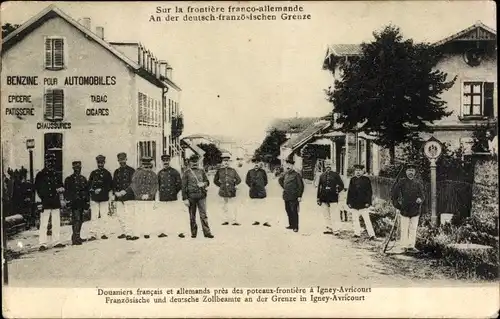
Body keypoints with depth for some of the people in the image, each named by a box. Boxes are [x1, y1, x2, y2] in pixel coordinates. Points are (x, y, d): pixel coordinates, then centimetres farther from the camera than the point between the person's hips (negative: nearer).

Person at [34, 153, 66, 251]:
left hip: (56, 202, 5)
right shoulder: (40, 175, 2)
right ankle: (42, 244, -4)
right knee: (44, 224, -6)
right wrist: (41, 199, -6)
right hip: (45, 203, -5)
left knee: (56, 223, 6)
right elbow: (37, 188, 0)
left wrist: (61, 199, 14)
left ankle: (56, 242, 13)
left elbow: (60, 187, 22)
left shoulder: (56, 175, 16)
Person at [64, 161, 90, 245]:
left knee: (80, 220, 11)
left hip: (82, 203, 6)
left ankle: (77, 236, 20)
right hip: (74, 203, -6)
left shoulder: (83, 179, 17)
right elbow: (66, 192, -3)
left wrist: (87, 202, 14)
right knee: (76, 219, -14)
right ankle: (75, 238, -15)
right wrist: (68, 201, -11)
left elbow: (87, 191, 19)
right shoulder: (69, 179, 1)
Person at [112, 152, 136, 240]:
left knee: (129, 216, -10)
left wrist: (124, 191, -14)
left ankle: (129, 233, -9)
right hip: (118, 197, 5)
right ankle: (123, 232, 15)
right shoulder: (116, 171, 19)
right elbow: (114, 183, 16)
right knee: (120, 215, 6)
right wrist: (116, 192, -3)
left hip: (128, 196, -5)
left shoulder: (131, 170, 3)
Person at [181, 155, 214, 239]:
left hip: (201, 196, 2)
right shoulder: (186, 173, 2)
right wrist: (185, 198, -7)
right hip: (191, 196, -1)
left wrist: (204, 184, -11)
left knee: (203, 214, -5)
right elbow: (184, 186, -1)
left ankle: (207, 232, -4)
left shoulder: (201, 171, 12)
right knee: (192, 216, 6)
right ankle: (193, 233, 16)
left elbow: (207, 182, 14)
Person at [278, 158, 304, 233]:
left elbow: (301, 185, -12)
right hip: (286, 196, 7)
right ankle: (291, 225, 25)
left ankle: (295, 227, 1)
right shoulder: (285, 174, 10)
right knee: (288, 211, 13)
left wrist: (299, 196, -14)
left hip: (293, 197, -7)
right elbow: (280, 180, 31)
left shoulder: (296, 175, -10)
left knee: (294, 212, -5)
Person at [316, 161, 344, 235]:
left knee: (335, 214, -6)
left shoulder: (335, 175, 5)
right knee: (326, 215, 8)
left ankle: (335, 230, -2)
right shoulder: (322, 176, 13)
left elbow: (341, 185, 7)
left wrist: (337, 190, -8)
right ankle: (328, 228, 16)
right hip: (324, 198, 4)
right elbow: (319, 187, 16)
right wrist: (318, 198, 12)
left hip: (333, 197, -4)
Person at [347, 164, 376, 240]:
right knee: (355, 219, 9)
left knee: (367, 220, -4)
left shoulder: (366, 180, 1)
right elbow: (349, 191, 11)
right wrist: (349, 202, 5)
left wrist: (368, 202, -9)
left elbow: (369, 192, -1)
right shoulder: (352, 180, 10)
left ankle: (372, 235, -1)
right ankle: (357, 233, 20)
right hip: (354, 204, 4)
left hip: (363, 204, -4)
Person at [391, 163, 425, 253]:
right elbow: (394, 195, 6)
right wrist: (397, 204, 0)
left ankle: (411, 246, 7)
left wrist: (420, 199, -16)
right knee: (404, 229, 0)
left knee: (413, 229, 2)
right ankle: (405, 246, 6)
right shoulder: (401, 183, 3)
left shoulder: (418, 184, 8)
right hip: (405, 210, -2)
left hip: (415, 210, 2)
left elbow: (423, 195, 6)